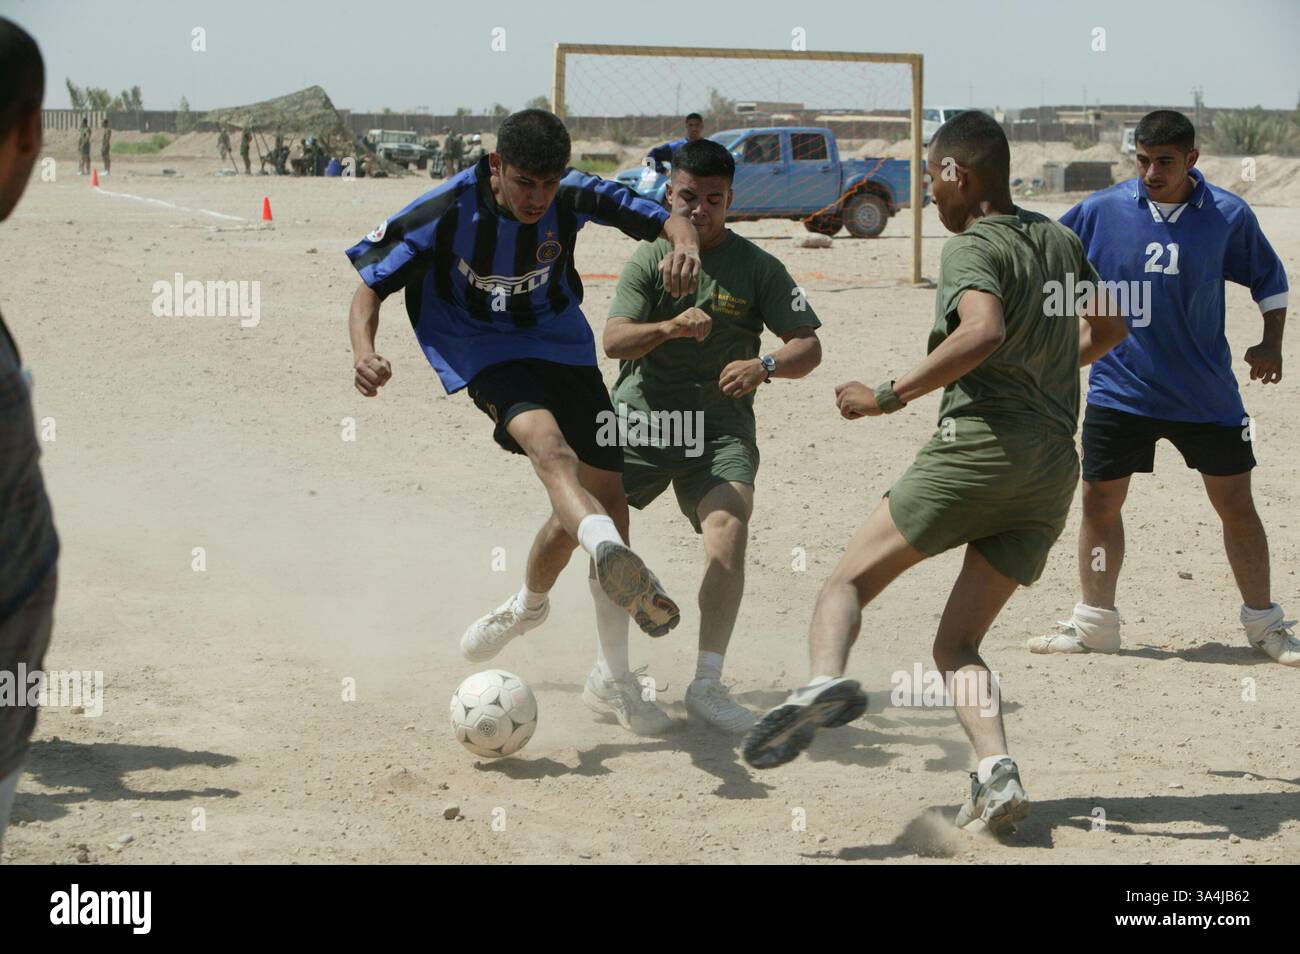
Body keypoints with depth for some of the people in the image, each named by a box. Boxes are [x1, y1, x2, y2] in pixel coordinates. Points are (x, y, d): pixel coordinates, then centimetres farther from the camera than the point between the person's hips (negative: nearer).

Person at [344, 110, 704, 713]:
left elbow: (665, 218, -10)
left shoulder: (572, 197, -14)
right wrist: (364, 352, -34)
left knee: (604, 494, 8)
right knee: (548, 443, -35)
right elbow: (371, 286, -14)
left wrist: (685, 244, -35)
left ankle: (527, 606, 35)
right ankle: (610, 554, -66)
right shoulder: (447, 212, -21)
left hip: (561, 343, 5)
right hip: (485, 355, -5)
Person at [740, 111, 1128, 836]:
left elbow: (984, 332, -24)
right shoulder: (1061, 240, 20)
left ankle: (827, 678, -30)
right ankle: (997, 774, -14)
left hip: (980, 441, -7)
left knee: (850, 579, 0)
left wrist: (889, 397, -18)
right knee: (957, 643, 9)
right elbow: (1108, 329, 34)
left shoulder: (973, 247, -4)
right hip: (1057, 464, 7)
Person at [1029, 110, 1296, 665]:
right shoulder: (1101, 211, -6)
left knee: (1235, 504, 3)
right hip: (1118, 387, 1)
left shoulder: (1228, 216, -5)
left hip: (1207, 396, -1)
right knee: (1099, 502, 3)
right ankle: (1095, 624, 19)